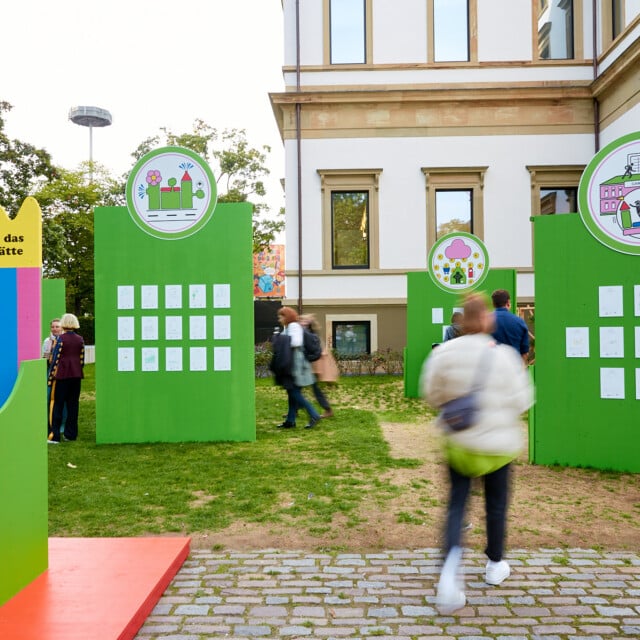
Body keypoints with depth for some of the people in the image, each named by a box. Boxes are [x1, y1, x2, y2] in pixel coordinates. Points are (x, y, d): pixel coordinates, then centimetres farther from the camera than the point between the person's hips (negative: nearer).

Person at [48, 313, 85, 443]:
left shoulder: (61, 339, -9)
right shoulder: (80, 339, 5)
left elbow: (55, 359, -9)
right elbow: (82, 359, 8)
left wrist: (50, 377, -4)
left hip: (62, 375, -5)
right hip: (76, 375, 5)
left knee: (57, 403, 2)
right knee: (73, 404, 10)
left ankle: (54, 435, -1)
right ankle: (71, 434, 13)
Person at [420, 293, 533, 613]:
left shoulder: (443, 352, -10)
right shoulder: (503, 355, -17)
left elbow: (432, 394, -1)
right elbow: (521, 400, -11)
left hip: (457, 443, 2)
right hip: (496, 444, -2)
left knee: (456, 505, 8)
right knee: (495, 505, 18)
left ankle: (449, 575, -9)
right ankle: (495, 565, 38)